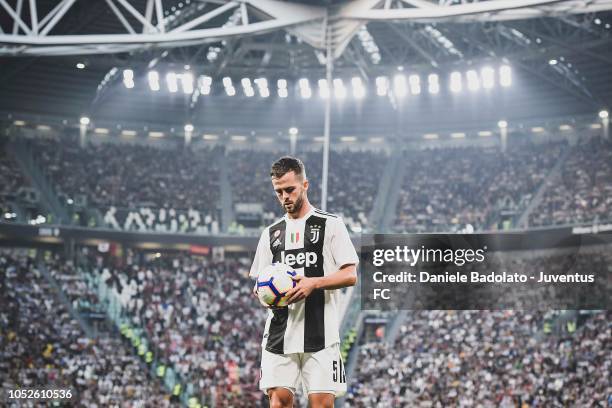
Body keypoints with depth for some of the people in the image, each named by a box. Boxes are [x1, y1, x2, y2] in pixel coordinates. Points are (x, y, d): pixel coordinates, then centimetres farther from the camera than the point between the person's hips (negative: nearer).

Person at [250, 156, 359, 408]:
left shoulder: (330, 224, 4)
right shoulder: (270, 233, 18)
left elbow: (350, 275, -2)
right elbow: (259, 281, 20)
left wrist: (313, 283, -18)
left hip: (320, 334, -4)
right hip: (279, 333, 4)